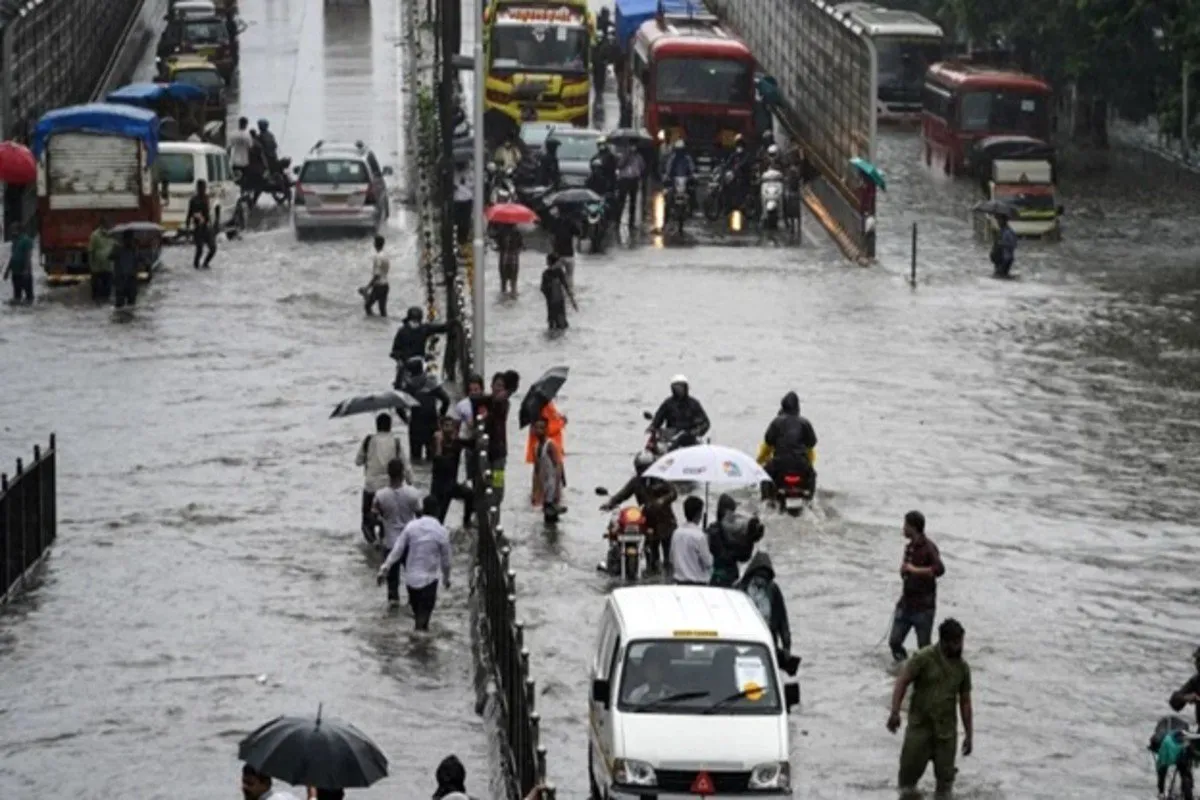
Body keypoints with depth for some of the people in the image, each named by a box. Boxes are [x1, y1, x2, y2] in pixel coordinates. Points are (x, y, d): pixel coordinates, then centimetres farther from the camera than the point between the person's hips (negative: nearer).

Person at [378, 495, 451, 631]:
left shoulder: (411, 526, -7)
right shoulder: (441, 532, -10)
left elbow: (397, 550, -7)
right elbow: (445, 559, -1)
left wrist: (385, 568, -2)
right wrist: (446, 577, 15)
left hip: (411, 577, 3)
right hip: (429, 578, -3)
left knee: (416, 607, 21)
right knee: (425, 610, -2)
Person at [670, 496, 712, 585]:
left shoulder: (677, 533, 2)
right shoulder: (698, 536, -18)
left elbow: (672, 559, 10)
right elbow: (707, 562, -13)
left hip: (680, 581, 7)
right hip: (697, 583, -7)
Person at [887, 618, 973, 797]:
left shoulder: (962, 667, 6)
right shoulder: (924, 658, -8)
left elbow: (965, 702, 13)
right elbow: (902, 682, -10)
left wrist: (968, 734, 12)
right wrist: (895, 712, -22)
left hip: (946, 730, 3)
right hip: (919, 726, -3)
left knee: (945, 776, 3)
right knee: (911, 768, -3)